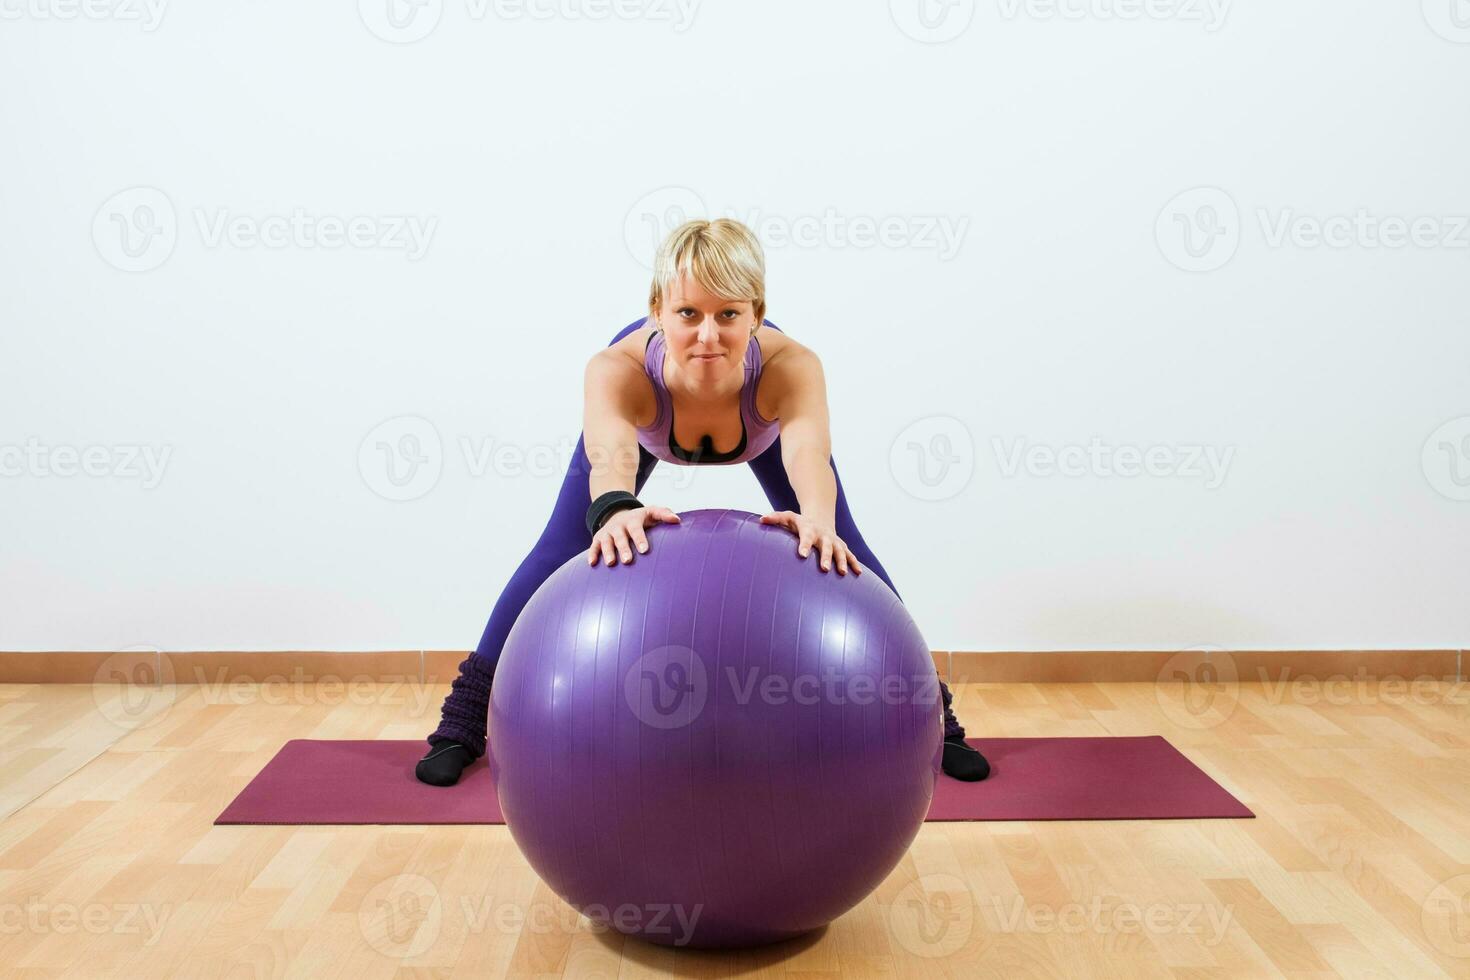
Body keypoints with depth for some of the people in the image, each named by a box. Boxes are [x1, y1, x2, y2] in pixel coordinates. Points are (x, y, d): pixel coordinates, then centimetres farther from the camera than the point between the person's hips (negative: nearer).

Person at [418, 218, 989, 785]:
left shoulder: (789, 366, -45)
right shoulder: (618, 370, -45)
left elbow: (808, 454, -62)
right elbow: (610, 455, -63)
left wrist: (818, 520, -84)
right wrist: (614, 509, -85)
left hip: (766, 408, 0)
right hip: (645, 400, 0)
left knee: (841, 544, -6)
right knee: (562, 548, -6)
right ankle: (463, 720, 10)